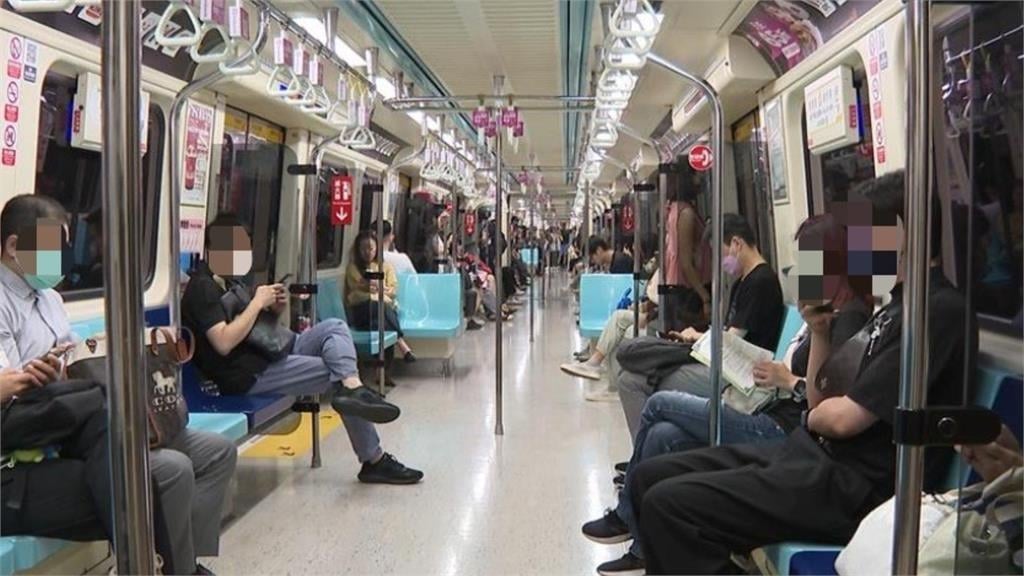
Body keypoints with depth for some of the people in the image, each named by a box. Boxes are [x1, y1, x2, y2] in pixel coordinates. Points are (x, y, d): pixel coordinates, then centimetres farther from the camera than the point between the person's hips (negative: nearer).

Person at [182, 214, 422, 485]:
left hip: (272, 350, 9)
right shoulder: (202, 287, -12)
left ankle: (352, 389, -27)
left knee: (334, 327, -7)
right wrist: (258, 303, -17)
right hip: (250, 374, -9)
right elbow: (224, 343, -25)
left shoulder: (231, 279, 18)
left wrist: (275, 308, 1)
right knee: (338, 375, -13)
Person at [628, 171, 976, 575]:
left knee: (669, 504, -21)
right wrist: (820, 331, 3)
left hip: (855, 487, -10)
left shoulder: (940, 310, -14)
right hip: (813, 452, 10)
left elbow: (844, 418, -19)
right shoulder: (898, 306, 17)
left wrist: (815, 415, 3)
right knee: (650, 478, 3)